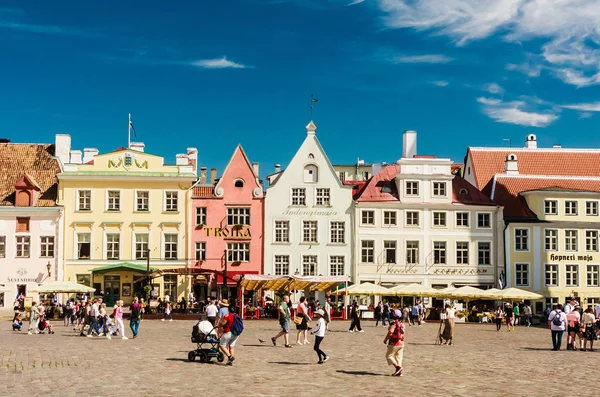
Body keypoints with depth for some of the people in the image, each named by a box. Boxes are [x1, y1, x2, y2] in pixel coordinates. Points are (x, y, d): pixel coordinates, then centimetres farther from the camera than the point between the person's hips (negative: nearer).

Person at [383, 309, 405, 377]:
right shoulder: (402, 324, 8)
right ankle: (399, 372, 9)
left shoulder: (394, 324, -16)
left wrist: (385, 340, -13)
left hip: (394, 343, -8)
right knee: (398, 357, 12)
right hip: (401, 343, 8)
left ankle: (398, 367, -11)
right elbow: (402, 333, 13)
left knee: (389, 356, 4)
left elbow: (390, 332, -24)